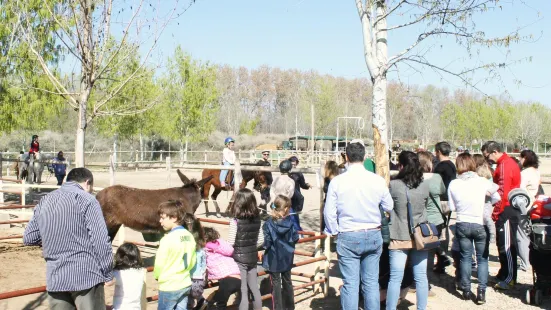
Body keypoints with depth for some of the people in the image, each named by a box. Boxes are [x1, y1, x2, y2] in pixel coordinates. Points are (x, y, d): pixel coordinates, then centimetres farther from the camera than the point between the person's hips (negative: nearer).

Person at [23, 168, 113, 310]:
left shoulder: (44, 201, 10)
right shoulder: (87, 200, -9)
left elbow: (29, 238, 15)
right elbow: (101, 241, -13)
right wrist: (107, 273, -4)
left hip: (55, 278, 6)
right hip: (86, 276, -5)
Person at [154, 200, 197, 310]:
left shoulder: (168, 239, -21)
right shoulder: (189, 236, 0)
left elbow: (159, 263, -13)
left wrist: (157, 276, 6)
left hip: (169, 286, -6)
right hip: (185, 284, 7)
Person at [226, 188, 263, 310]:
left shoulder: (235, 221, -18)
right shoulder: (257, 219, -1)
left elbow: (231, 242, -16)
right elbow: (261, 240, 4)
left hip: (239, 258, -5)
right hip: (253, 257, 5)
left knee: (243, 290, 2)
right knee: (254, 288, 16)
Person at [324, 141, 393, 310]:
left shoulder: (337, 181, -9)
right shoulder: (378, 180, -6)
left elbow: (329, 212, -6)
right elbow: (389, 207, 3)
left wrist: (334, 232, 10)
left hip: (348, 237, -2)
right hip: (374, 235, 2)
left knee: (350, 284, 4)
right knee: (371, 282, 13)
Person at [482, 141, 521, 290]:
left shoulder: (505, 165, -17)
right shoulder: (505, 163, 16)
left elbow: (502, 192, -21)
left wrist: (495, 213, -17)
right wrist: (497, 211, 15)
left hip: (507, 210, -10)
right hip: (507, 210, 10)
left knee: (507, 245, -4)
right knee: (503, 243, 15)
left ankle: (510, 279, 2)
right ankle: (504, 274, 24)